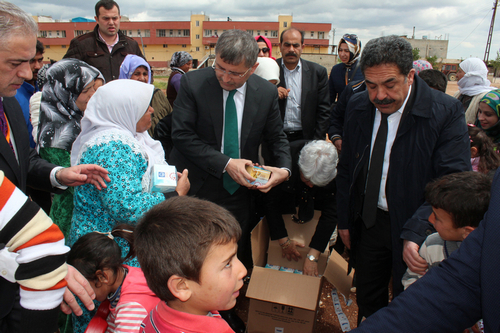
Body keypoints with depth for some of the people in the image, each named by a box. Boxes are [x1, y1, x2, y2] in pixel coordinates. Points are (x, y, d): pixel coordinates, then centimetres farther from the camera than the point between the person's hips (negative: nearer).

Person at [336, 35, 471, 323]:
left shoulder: (446, 112, -17)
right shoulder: (357, 107, -2)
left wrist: (415, 233, -32)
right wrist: (344, 220, 7)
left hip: (417, 230, -3)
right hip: (368, 221, 4)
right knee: (367, 302, 19)